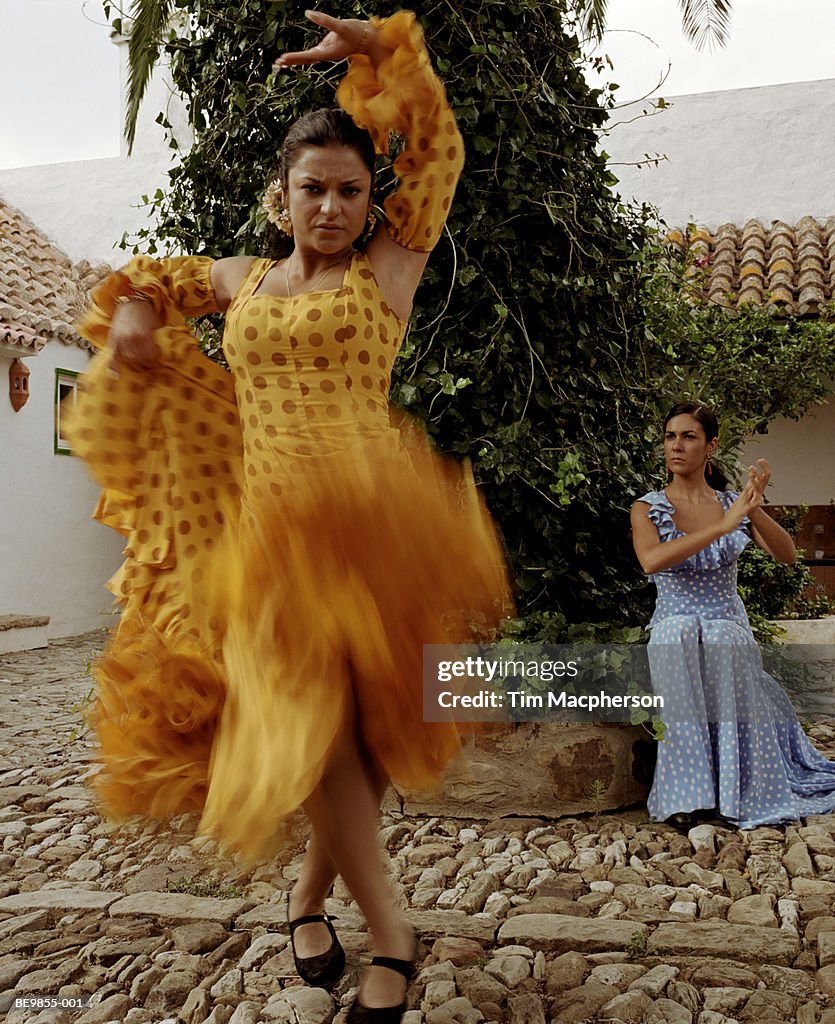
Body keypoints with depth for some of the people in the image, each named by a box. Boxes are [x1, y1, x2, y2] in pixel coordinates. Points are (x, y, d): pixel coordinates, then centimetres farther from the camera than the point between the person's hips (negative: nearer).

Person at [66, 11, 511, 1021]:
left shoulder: (386, 266, 7)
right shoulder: (238, 278, 17)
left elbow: (438, 150, 6)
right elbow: (152, 281, 36)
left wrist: (378, 48, 1)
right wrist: (132, 315, 16)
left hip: (362, 522, -2)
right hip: (264, 527, 2)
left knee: (355, 722, 3)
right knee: (307, 713, -8)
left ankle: (313, 888, 30)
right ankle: (388, 932, 8)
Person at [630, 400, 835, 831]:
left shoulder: (732, 504, 8)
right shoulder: (649, 508, 0)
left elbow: (786, 554, -6)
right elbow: (651, 560, -23)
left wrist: (753, 510, -25)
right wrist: (724, 525, -28)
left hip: (731, 630, 2)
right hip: (674, 632, -2)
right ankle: (686, 796, -26)